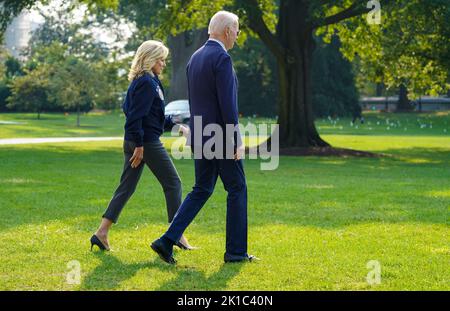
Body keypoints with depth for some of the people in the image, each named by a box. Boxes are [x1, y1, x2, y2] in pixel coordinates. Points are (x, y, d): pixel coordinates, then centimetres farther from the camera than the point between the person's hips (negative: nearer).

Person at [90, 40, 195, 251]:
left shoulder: (147, 81, 16)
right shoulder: (147, 83, -14)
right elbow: (137, 115, -21)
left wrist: (176, 126, 23)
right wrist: (139, 145, -21)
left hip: (133, 143, 10)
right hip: (147, 143, -10)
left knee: (126, 187, 9)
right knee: (173, 184, 3)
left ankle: (102, 232, 4)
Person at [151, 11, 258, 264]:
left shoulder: (195, 58, 12)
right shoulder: (222, 58, -16)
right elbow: (228, 104, -20)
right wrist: (236, 142, -17)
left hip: (200, 137, 8)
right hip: (222, 139, -8)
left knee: (201, 190, 13)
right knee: (237, 190, 5)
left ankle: (168, 241, 2)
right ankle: (236, 251, 10)